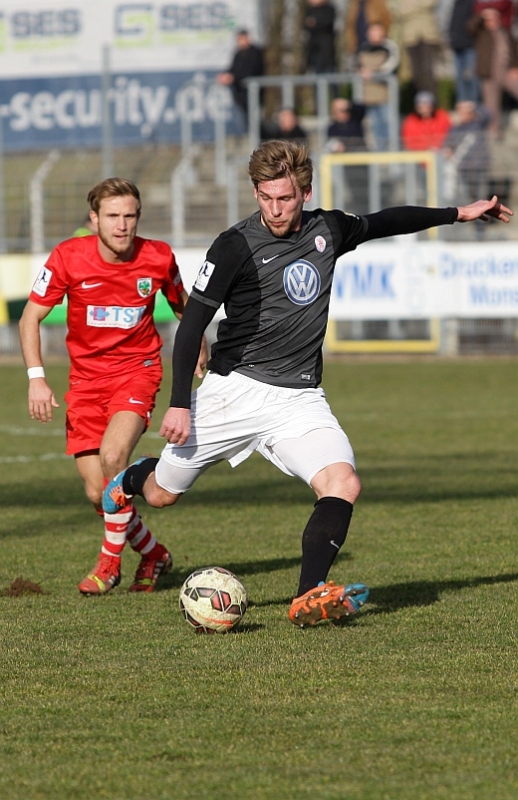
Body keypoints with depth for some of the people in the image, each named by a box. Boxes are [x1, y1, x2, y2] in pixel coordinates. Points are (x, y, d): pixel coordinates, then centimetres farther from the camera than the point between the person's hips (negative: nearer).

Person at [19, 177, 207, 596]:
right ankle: (153, 553, 25)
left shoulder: (158, 258, -9)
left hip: (137, 369, -2)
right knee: (98, 492, -3)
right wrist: (37, 377, -14)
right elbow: (31, 318, -4)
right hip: (86, 378, 2)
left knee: (113, 454, -28)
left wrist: (198, 354, 13)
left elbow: (183, 306, 13)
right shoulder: (68, 257, -12)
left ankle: (110, 560, -10)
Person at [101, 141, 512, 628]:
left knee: (343, 483, -23)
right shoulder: (236, 246, -10)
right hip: (234, 391, -3)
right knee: (162, 494, 8)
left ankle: (309, 599, -28)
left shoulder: (328, 231, 5)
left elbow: (382, 223, 27)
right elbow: (193, 323, -7)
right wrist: (180, 403, -13)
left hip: (299, 400, 3)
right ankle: (128, 482, 46)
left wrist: (458, 214, 34)